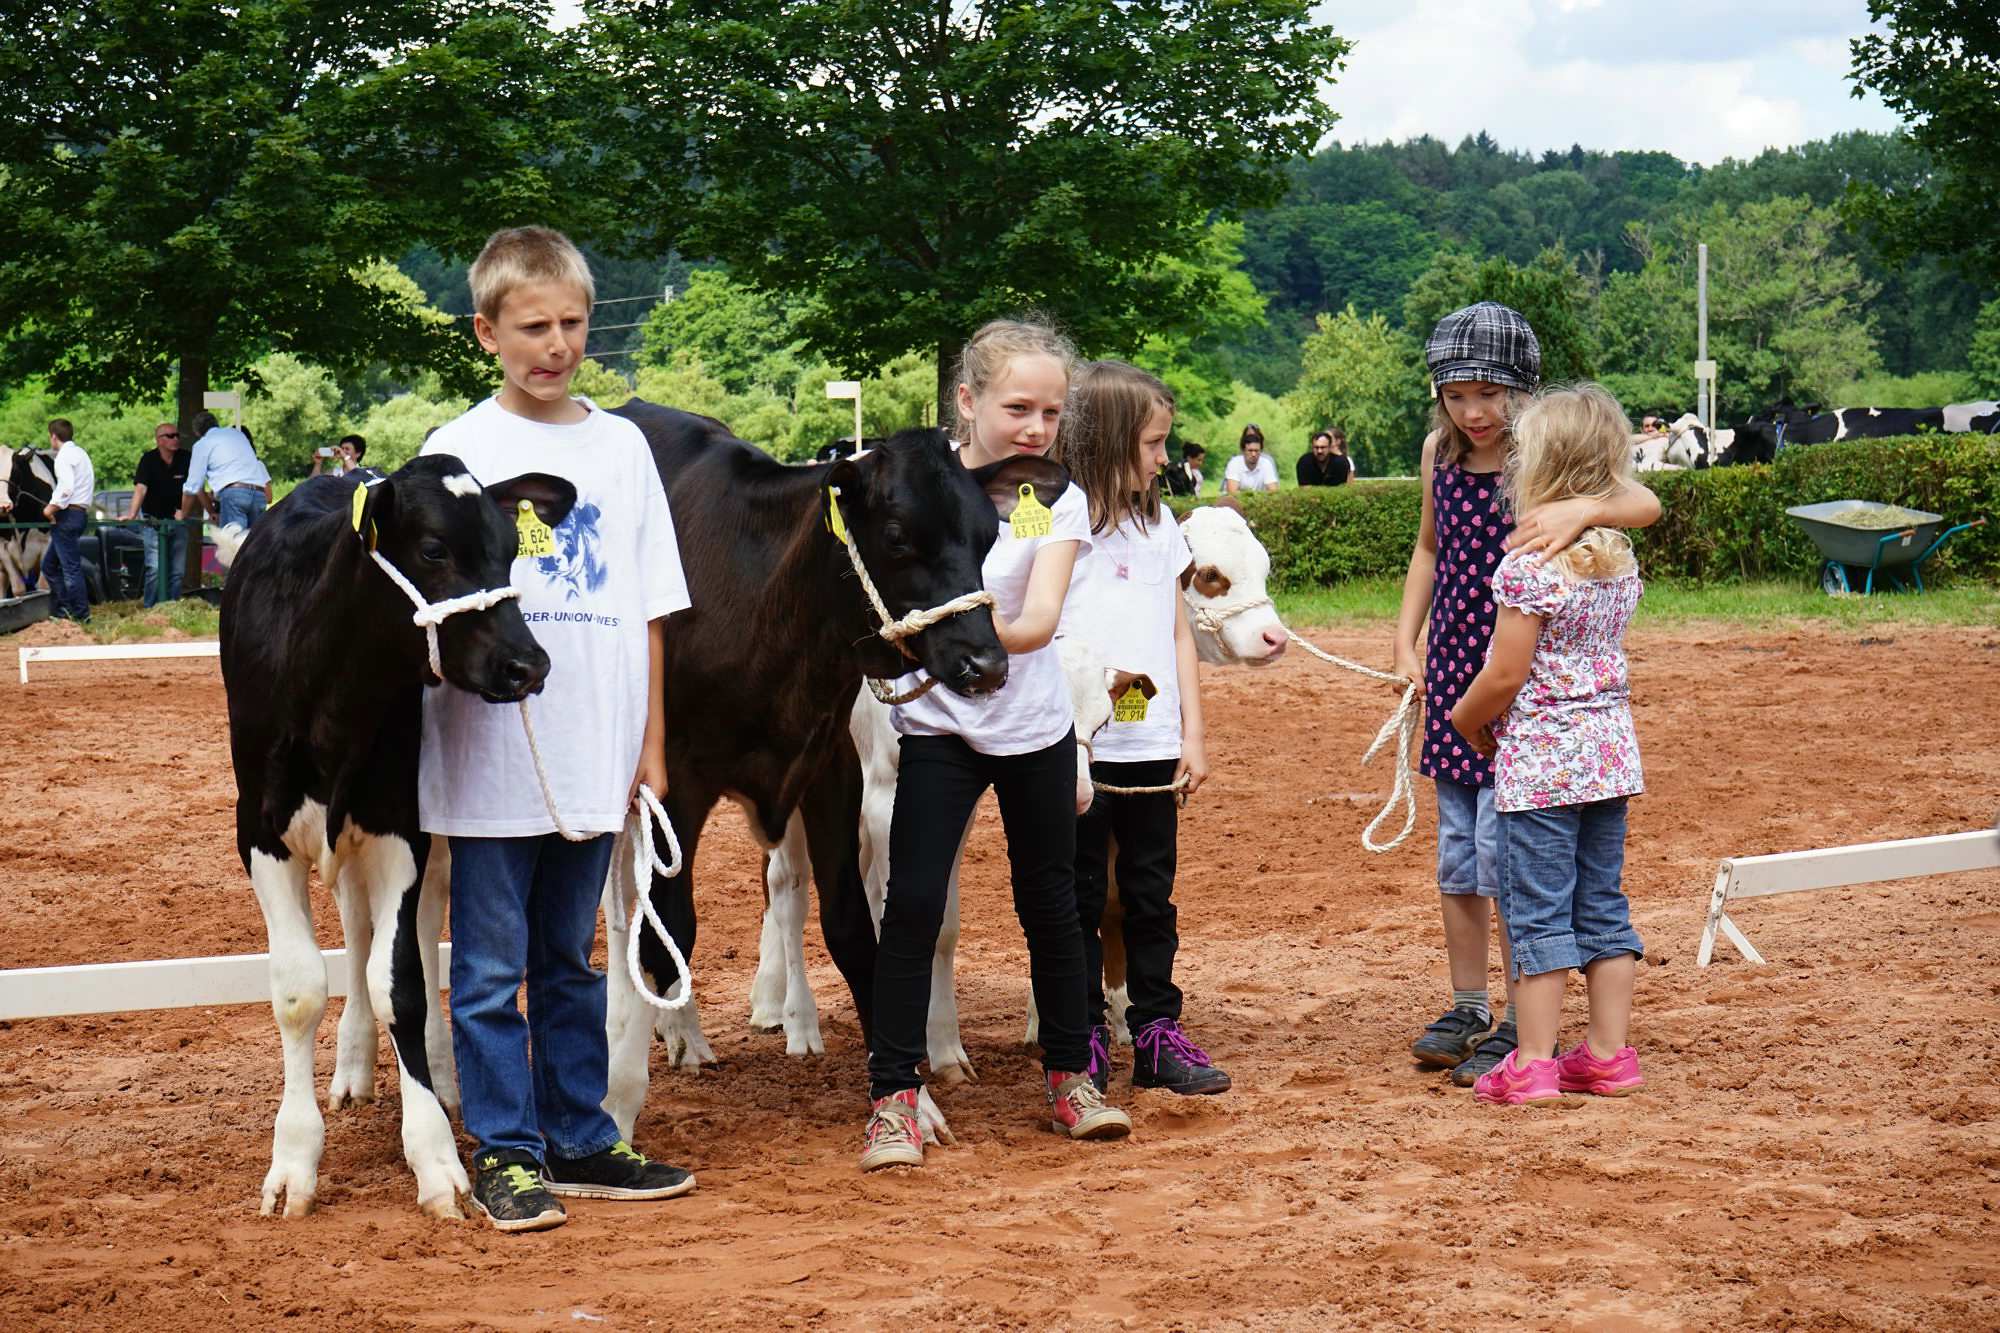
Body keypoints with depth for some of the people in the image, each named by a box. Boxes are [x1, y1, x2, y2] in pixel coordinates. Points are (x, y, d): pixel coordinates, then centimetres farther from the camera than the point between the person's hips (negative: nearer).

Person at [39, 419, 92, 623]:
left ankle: (81, 615, -8)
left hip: (67, 515, -10)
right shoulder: (80, 453, 19)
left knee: (71, 566, -8)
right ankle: (64, 608, 14)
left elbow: (66, 487, -24)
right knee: (50, 564, 15)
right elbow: (92, 483, 21)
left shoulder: (65, 455, -11)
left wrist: (52, 508, -12)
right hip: (80, 512, 10)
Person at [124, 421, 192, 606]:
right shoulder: (148, 460, -8)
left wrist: (181, 510, -7)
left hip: (177, 521, 3)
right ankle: (150, 609, -5)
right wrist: (131, 515, -31)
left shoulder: (185, 459, -1)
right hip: (153, 521, -3)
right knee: (155, 568, -13)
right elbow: (141, 488, -19)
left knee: (178, 570, 2)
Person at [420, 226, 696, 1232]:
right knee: (491, 969, 3)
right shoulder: (459, 449, -2)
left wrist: (652, 744, 8)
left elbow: (650, 610, 10)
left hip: (592, 759, 3)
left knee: (571, 962, 14)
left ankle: (582, 1144, 23)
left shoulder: (622, 445, 8)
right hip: (488, 761, -3)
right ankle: (506, 1156, 12)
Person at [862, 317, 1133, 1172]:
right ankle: (893, 1097, -2)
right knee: (913, 902, -9)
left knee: (1050, 901, 11)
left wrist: (994, 632, -39)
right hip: (936, 726, -1)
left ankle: (1069, 1075, 27)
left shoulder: (1060, 499, -6)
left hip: (1035, 726, 1)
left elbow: (1042, 618, -19)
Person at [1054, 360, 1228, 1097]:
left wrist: (1194, 734, 8)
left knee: (1151, 895, 11)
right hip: (1080, 751, -5)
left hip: (1153, 747, 5)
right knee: (1080, 897, 5)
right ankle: (1085, 1040, 13)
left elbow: (1179, 633, 14)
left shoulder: (1158, 524, 10)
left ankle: (1157, 1033, 18)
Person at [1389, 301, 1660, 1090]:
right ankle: (1467, 1009, 27)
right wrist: (1406, 644, 12)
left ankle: (1520, 1027, 6)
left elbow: (1645, 503, -30)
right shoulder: (1440, 453, 3)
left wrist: (1582, 510, -50)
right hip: (1453, 672, 6)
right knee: (1455, 851, 13)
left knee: (1504, 854, -6)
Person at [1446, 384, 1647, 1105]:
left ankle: (1533, 1064, 2)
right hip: (1610, 748, 7)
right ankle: (1609, 1053, 17)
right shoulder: (1620, 557, 6)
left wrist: (1466, 719, 3)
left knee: (1538, 911, -1)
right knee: (1603, 905, 13)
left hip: (1538, 756, -7)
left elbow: (1506, 674, -17)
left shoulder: (1529, 564, -18)